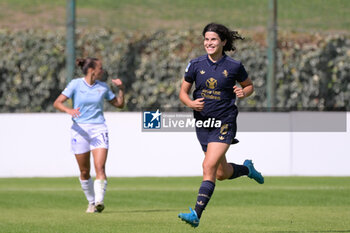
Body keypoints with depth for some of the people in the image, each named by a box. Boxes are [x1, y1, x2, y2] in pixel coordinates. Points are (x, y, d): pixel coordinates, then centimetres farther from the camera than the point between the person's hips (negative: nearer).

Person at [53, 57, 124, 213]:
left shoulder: (103, 87, 8)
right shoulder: (75, 84, -2)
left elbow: (119, 104, 19)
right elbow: (57, 103, -8)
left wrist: (121, 89, 2)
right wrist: (68, 110, -27)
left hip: (98, 130, 1)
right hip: (80, 130, -1)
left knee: (100, 167, -18)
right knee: (84, 172, 4)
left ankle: (99, 201, -27)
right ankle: (91, 202, 22)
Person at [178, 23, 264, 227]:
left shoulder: (234, 66, -5)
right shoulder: (196, 65, 0)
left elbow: (249, 86, 11)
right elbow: (183, 92, 7)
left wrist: (243, 92, -12)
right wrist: (191, 103, -14)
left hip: (225, 122, -4)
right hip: (203, 123, 4)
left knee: (209, 166, -19)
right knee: (222, 173, 13)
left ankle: (197, 215, -22)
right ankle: (247, 168, 46)